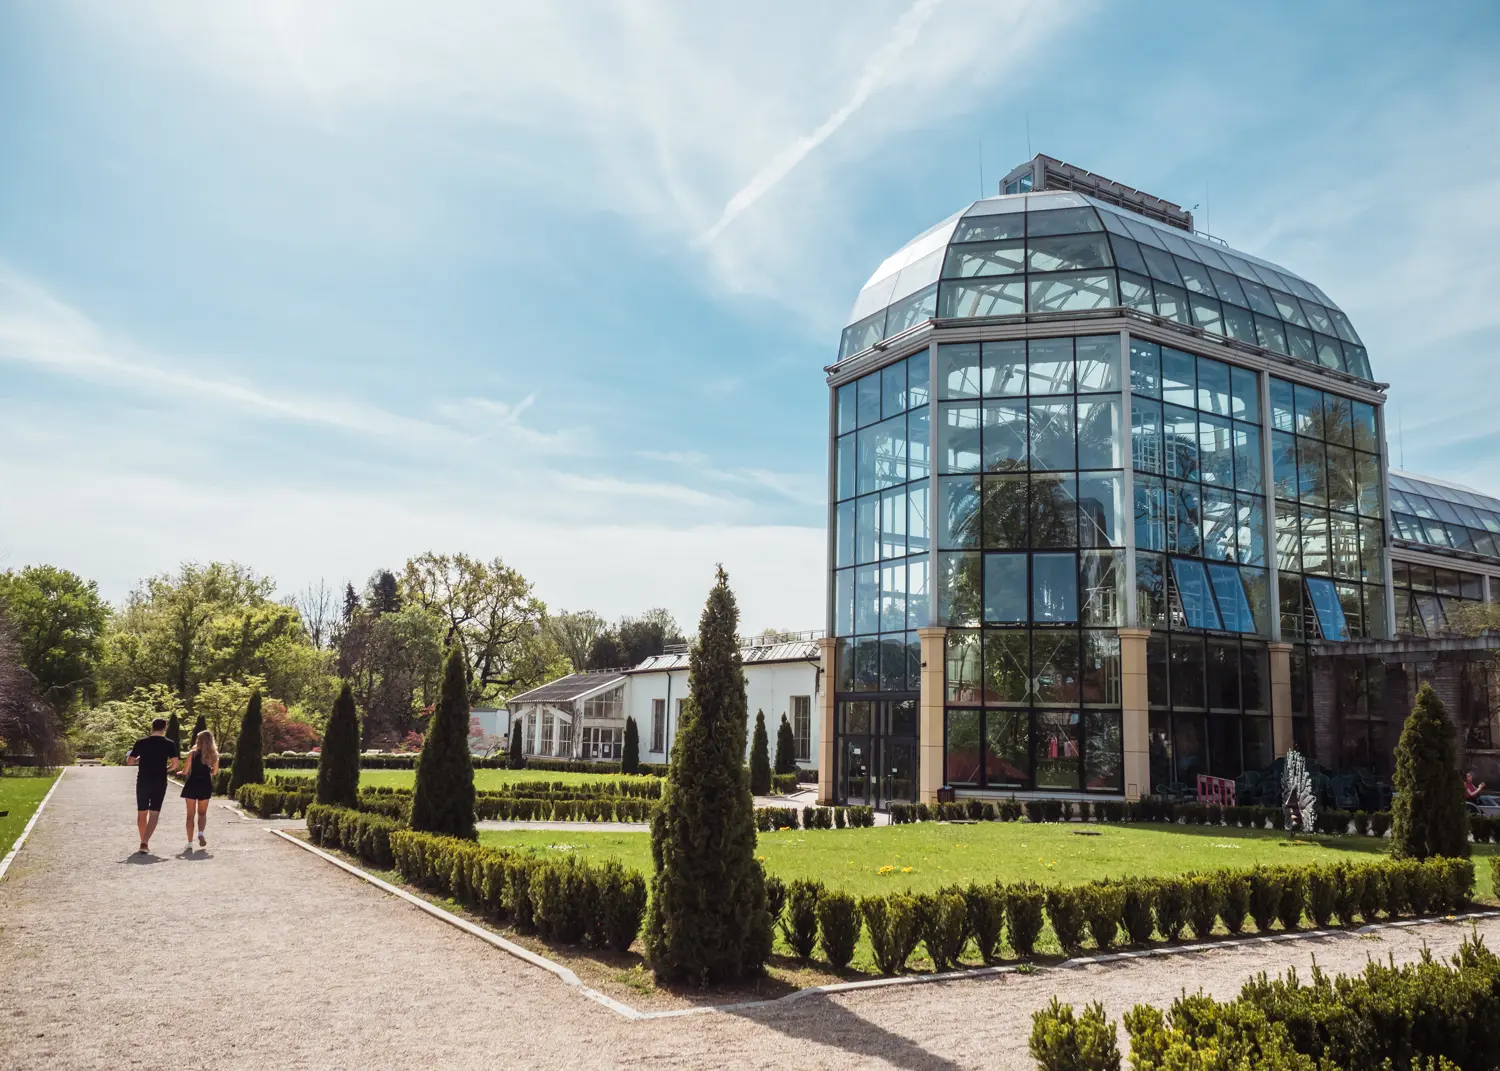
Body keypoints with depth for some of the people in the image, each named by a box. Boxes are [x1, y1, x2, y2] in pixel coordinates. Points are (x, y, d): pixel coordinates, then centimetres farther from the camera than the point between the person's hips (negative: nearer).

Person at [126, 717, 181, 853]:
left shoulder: (141, 742, 0)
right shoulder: (170, 744, -3)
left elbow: (129, 761, 3)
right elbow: (175, 764, -8)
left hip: (143, 782, 1)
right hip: (159, 783, -1)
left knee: (142, 813, 15)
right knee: (154, 813, 1)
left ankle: (144, 841, 24)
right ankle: (145, 842, -13)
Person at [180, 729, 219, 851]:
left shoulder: (192, 753, -7)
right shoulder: (214, 755, 0)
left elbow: (186, 771, -4)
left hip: (192, 784, -2)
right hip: (206, 785, 2)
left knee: (190, 814, 6)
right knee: (202, 813, 16)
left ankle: (190, 843, 3)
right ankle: (201, 832, -12)